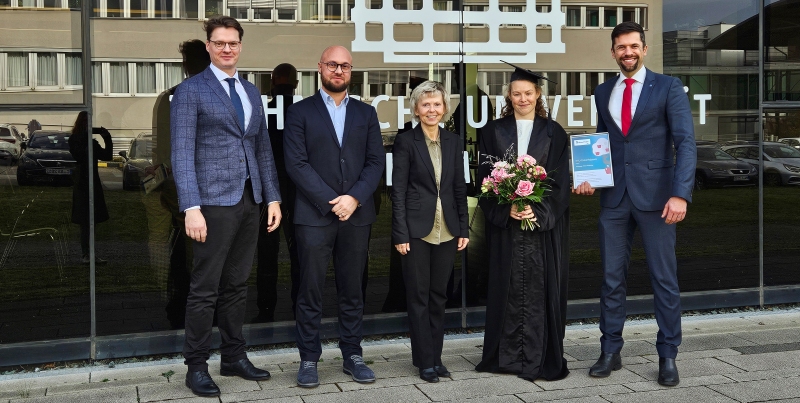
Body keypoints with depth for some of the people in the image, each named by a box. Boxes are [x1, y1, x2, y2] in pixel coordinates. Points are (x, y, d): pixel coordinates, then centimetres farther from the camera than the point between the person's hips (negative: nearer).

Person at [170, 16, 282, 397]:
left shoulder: (252, 92, 16)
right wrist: (191, 208, -18)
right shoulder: (190, 90, -4)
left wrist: (273, 197, 10)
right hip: (214, 202, -6)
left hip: (249, 201, 6)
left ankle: (234, 357, 22)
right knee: (205, 288, 0)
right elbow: (182, 152, -10)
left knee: (237, 285, 13)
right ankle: (196, 366, 10)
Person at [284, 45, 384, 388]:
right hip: (314, 215, -3)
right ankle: (308, 359, 9)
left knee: (352, 290, 9)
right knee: (310, 291, 0)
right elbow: (297, 164, -5)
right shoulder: (300, 112, 4)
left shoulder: (366, 113, 13)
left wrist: (354, 198, -10)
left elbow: (375, 161, 5)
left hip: (357, 215, 3)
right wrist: (331, 202, -12)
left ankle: (352, 356, 17)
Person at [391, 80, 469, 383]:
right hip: (417, 230, -4)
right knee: (419, 297, 3)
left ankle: (436, 357, 21)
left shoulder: (452, 142, 9)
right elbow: (398, 191, -7)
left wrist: (463, 229, 6)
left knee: (439, 295, 11)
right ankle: (425, 361, 12)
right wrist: (400, 234, -12)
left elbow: (459, 188, 11)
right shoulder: (405, 142, -4)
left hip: (446, 230, 4)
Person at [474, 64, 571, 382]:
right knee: (507, 289, 3)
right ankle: (507, 356, 13)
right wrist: (507, 209, -13)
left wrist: (538, 211, -14)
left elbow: (560, 181, 1)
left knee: (542, 289, 0)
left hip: (545, 225, 0)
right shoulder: (494, 131, 7)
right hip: (505, 224, 1)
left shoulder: (553, 133, 6)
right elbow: (485, 177, 2)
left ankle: (542, 358, 8)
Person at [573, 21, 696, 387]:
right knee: (611, 279, 7)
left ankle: (667, 356, 13)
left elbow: (685, 143, -9)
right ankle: (610, 352, 18)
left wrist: (680, 193, -21)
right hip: (614, 197, 4)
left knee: (664, 279, 2)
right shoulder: (603, 92, 12)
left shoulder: (668, 87, -1)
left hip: (655, 196, -4)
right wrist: (590, 176, 1)